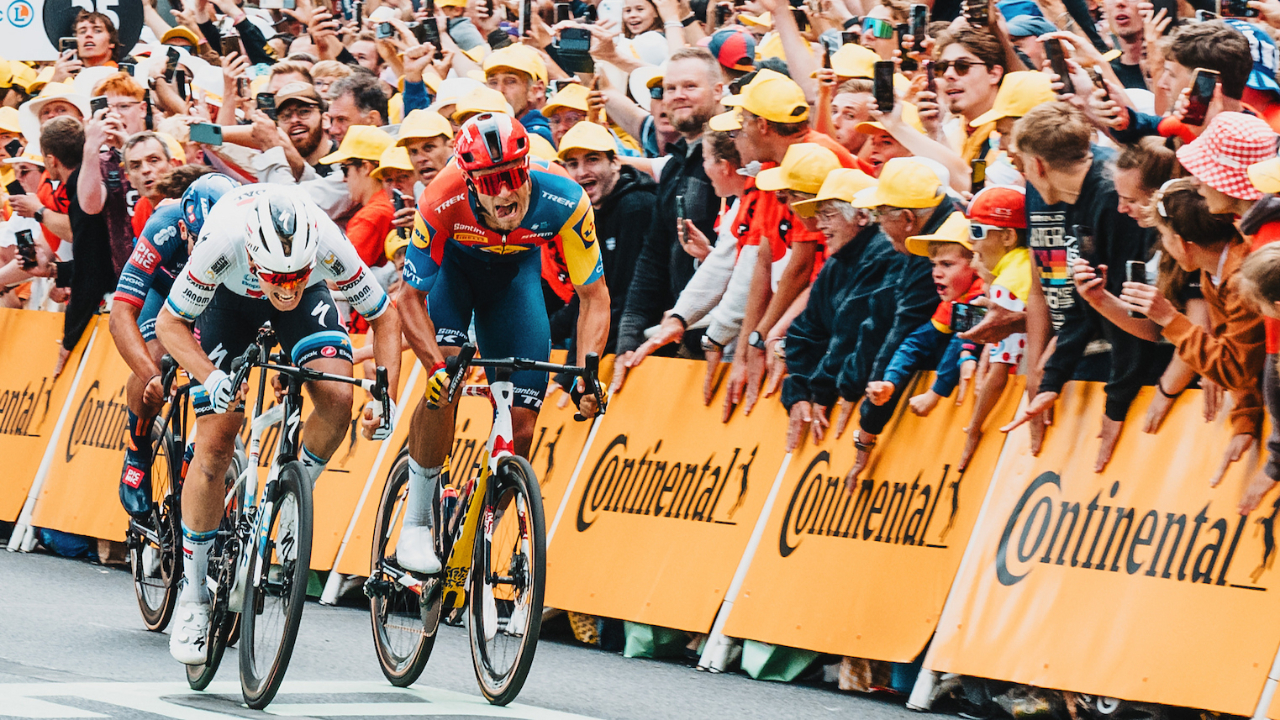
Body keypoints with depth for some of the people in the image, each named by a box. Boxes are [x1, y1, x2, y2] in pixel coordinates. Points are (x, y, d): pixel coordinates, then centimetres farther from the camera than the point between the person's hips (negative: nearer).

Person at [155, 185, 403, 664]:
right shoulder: (223, 243, -42)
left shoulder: (330, 247, -38)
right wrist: (210, 377, -42)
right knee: (215, 444, -9)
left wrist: (386, 398, -32)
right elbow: (169, 324, -26)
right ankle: (192, 595, 4)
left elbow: (385, 317, -20)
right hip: (230, 297, -1)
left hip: (308, 304, 1)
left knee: (337, 398, -26)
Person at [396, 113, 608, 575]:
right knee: (445, 383, -27)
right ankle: (415, 526, -14)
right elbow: (410, 298, -28)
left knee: (522, 424, -7)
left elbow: (594, 294, -24)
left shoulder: (564, 203, -36)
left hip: (515, 269, 2)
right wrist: (437, 367, -43)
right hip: (452, 263, -2)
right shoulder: (443, 203, -38)